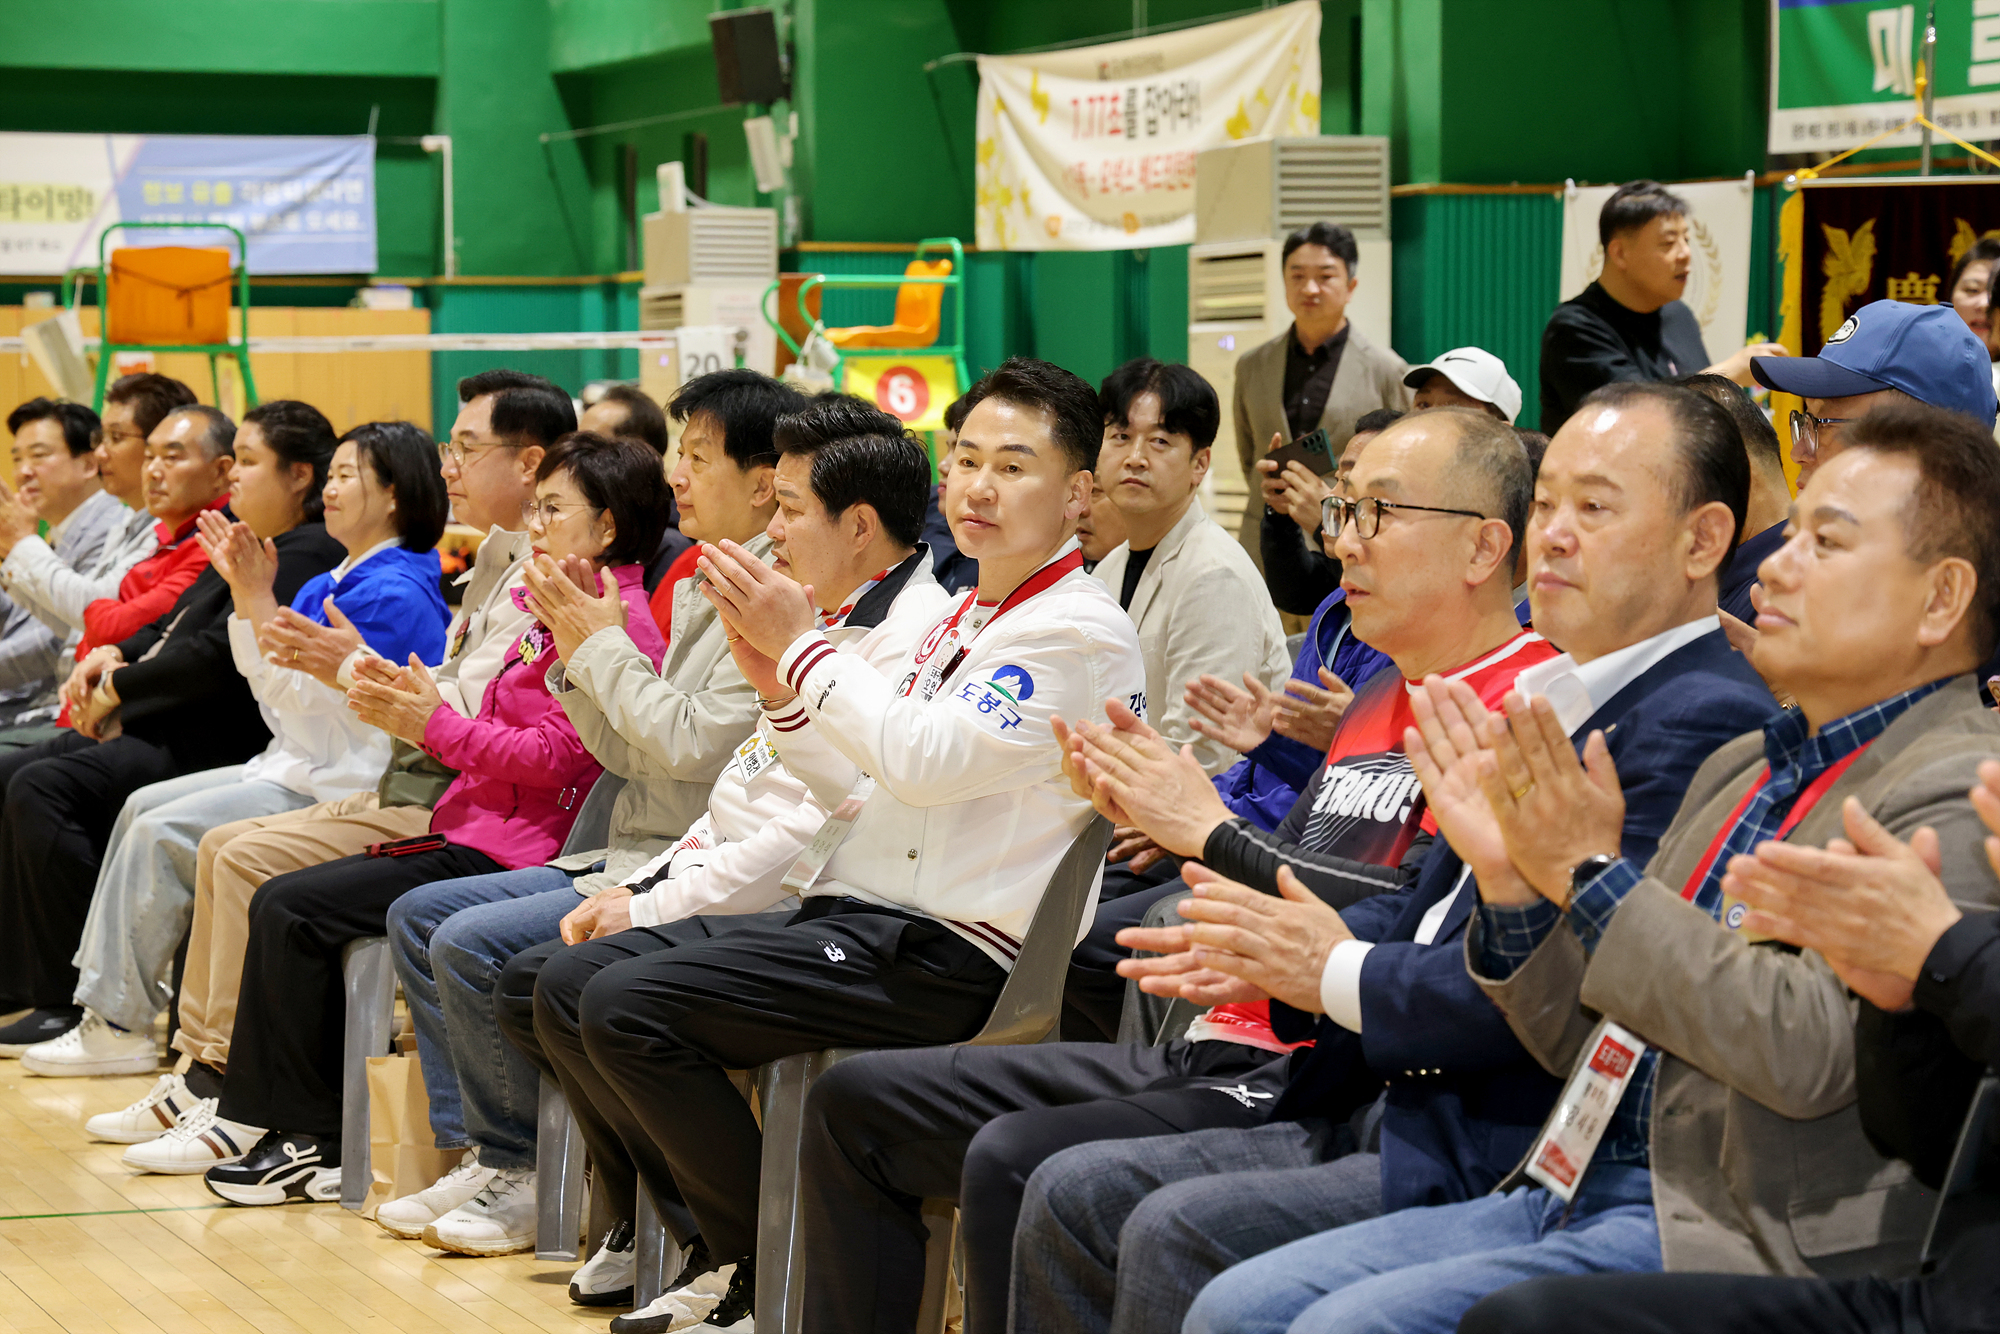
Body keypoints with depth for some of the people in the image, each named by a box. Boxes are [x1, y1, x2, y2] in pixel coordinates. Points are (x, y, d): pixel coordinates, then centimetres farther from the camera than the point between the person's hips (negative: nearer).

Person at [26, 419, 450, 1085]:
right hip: (295, 765, 10)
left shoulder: (396, 593, -17)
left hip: (338, 790, -10)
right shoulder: (339, 580, 14)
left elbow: (301, 695, -21)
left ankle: (120, 1025, -7)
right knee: (143, 807, 5)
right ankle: (107, 1000, 2)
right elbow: (267, 682, 19)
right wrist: (242, 588, 11)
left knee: (164, 833, -16)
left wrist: (261, 598, -19)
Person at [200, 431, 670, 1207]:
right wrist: (410, 704, 5)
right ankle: (259, 1117, 4)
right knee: (280, 903, 2)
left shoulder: (613, 622, -13)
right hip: (476, 830, 10)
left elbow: (551, 756, -20)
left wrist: (437, 727, -13)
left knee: (293, 912, -13)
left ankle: (317, 1142, -4)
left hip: (507, 851, -10)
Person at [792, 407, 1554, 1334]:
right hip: (1222, 1051, 10)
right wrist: (1149, 806, 7)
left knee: (1016, 1162, -32)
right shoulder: (1380, 701, 21)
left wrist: (1212, 832, -13)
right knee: (855, 1101, 10)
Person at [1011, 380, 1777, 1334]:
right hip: (1390, 1109, 10)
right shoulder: (1547, 697, 18)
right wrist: (1280, 956, 3)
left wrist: (1342, 974, -12)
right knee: (1073, 1196, 3)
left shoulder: (1706, 725, -15)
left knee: (1176, 1234, -23)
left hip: (1504, 1165, -10)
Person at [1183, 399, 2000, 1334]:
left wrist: (1591, 873, -17)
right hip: (1579, 1187, 9)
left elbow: (1812, 1049, -24)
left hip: (1724, 1238, -9)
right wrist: (1513, 880, 1)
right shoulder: (1742, 766, 19)